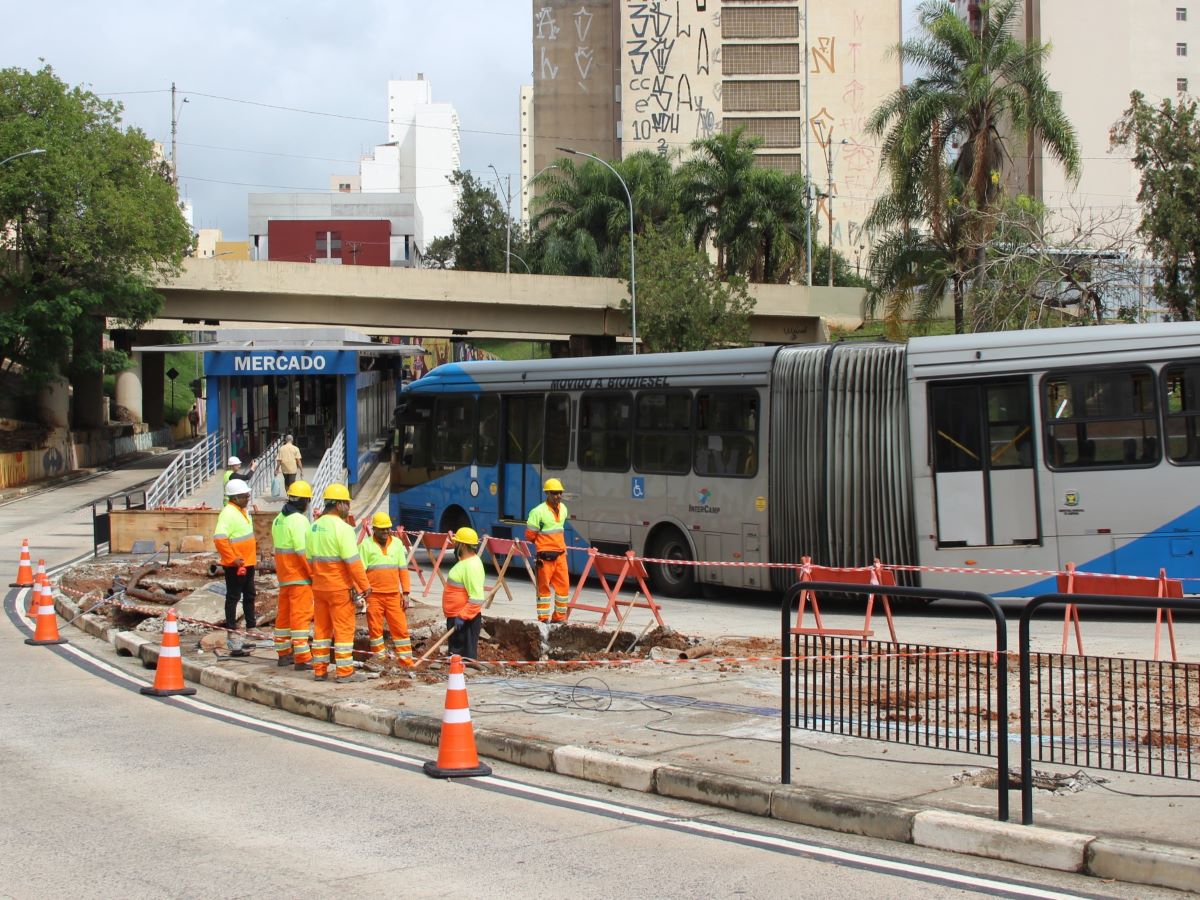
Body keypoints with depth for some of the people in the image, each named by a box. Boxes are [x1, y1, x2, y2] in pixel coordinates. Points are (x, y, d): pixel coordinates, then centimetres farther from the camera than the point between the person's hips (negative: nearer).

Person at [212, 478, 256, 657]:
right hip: (235, 566, -10)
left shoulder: (242, 511, 13)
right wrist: (232, 559, -27)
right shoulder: (228, 513, -18)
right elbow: (219, 539, -28)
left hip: (248, 563, 10)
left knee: (249, 596, 18)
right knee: (233, 598, -4)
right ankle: (234, 643, -1)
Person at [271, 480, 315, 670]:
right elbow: (302, 551, -20)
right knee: (301, 616, -8)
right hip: (300, 576, -9)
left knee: (284, 615, 15)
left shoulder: (278, 520, 11)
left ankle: (284, 654, 23)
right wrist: (313, 574, -15)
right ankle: (303, 658, -9)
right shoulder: (298, 520, -16)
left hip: (283, 575, 9)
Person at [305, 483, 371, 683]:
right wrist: (365, 585, -13)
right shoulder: (342, 528, -15)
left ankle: (320, 670, 16)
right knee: (344, 629, -1)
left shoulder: (314, 527, 9)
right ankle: (344, 672, 0)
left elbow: (309, 560, 14)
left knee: (321, 628, 12)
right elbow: (353, 561, -18)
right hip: (340, 588, -7)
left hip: (319, 587, 7)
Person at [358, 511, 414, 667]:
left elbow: (403, 569, 10)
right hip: (373, 595, -3)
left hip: (393, 595, 3)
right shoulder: (365, 545, -2)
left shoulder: (397, 543, 9)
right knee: (375, 629, 3)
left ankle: (407, 663, 5)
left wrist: (405, 592, 5)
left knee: (401, 628, 1)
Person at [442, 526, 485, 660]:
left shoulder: (472, 565, -21)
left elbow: (476, 599, -26)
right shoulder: (465, 561, 12)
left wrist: (462, 617, -28)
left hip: (465, 619, -11)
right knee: (455, 653, 18)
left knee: (465, 655, -8)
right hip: (456, 616, 11)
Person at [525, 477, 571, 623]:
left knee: (564, 585, 5)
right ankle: (543, 617, 9)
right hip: (545, 555, -6)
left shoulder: (563, 509, 9)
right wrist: (542, 544, 8)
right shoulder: (538, 511, -14)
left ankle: (559, 617, 16)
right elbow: (529, 534, -6)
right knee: (544, 586, 1)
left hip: (560, 554, 6)